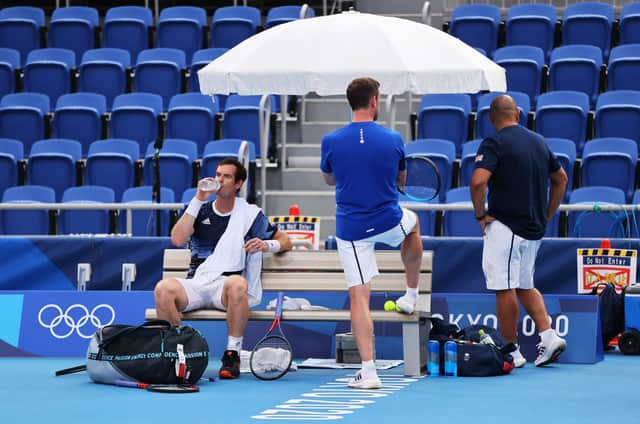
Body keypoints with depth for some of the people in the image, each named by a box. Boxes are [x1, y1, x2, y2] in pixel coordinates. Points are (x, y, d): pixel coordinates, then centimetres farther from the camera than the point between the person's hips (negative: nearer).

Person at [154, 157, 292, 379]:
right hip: (195, 284, 2)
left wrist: (266, 245, -8)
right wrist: (198, 200, -3)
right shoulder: (200, 210, 17)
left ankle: (232, 354, -28)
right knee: (164, 288, -32)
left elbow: (286, 241, 16)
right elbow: (177, 239, -1)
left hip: (226, 286, -1)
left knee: (237, 283, -40)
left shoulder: (250, 213, 13)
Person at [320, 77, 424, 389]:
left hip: (350, 230, -1)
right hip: (389, 223, 1)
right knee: (412, 223, 36)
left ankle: (368, 371, -7)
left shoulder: (331, 142, -8)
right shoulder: (393, 140, -6)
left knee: (358, 297, 0)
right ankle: (411, 295, 43)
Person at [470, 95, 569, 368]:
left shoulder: (494, 144, -10)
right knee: (525, 286, 19)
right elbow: (561, 178, 21)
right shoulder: (538, 141, 11)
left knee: (505, 290, -1)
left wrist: (480, 215, -10)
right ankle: (548, 337, 5)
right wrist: (547, 215, 24)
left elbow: (478, 181, -24)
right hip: (534, 229, 7)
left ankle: (511, 352, 3)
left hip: (504, 227, -7)